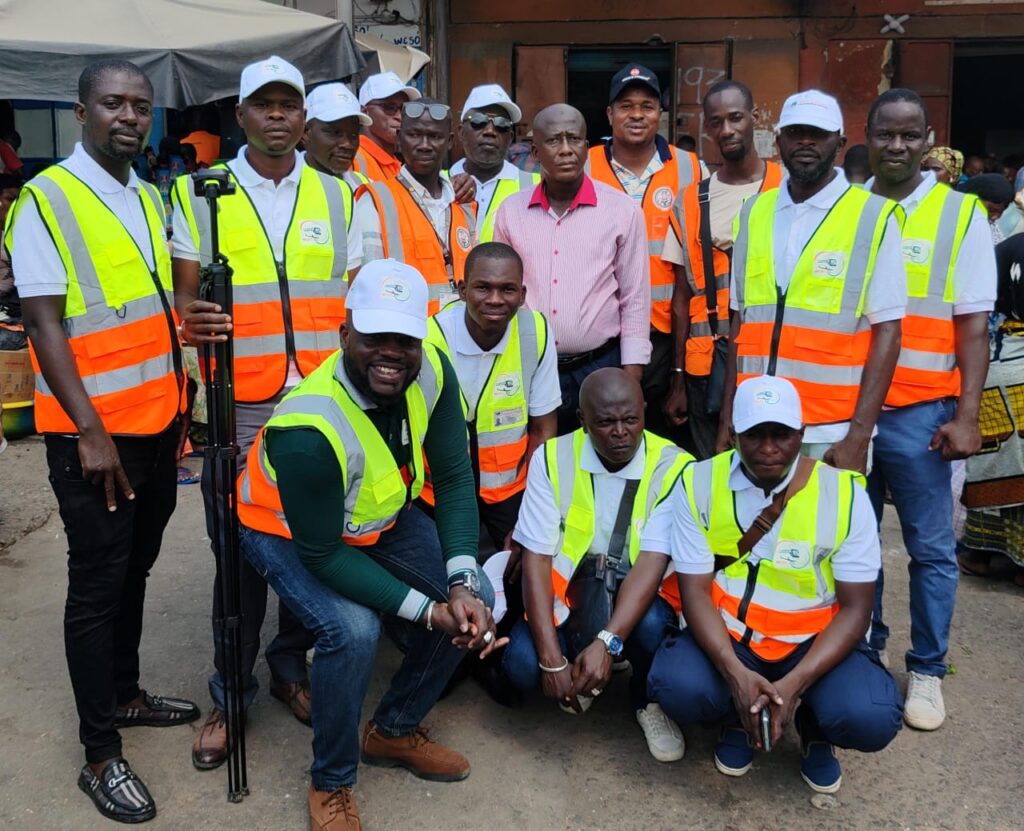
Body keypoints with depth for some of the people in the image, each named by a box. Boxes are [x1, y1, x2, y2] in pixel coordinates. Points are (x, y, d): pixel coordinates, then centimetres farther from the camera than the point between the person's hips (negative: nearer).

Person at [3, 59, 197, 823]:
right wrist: (89, 430, -18)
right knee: (97, 586, 2)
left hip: (159, 425, 6)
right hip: (95, 434, -6)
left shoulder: (150, 200, 11)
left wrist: (180, 405, 15)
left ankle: (124, 694, 34)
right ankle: (101, 754, 13)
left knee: (134, 570, 17)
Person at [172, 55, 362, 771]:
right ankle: (231, 693, 22)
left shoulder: (339, 196, 11)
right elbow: (184, 295, 5)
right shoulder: (199, 194, 6)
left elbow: (355, 303, 11)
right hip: (239, 408, -1)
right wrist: (190, 320, -19)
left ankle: (290, 666, 30)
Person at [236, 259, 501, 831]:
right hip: (287, 532, -6)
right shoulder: (308, 429, -38)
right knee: (354, 630, -30)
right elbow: (322, 554, -29)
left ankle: (395, 731, 18)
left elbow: (455, 478, -13)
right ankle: (332, 784, 0)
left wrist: (462, 582, -24)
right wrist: (427, 610, -28)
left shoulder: (431, 372, -23)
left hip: (379, 517, 6)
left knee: (475, 598, -7)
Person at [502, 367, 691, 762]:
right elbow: (536, 558, -14)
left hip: (638, 597, -1)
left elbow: (652, 564, -21)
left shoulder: (673, 468, -14)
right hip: (569, 591, 1)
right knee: (523, 664, -25)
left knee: (653, 626, -34)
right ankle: (585, 671, 11)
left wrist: (607, 642, -35)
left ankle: (647, 699, 2)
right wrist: (552, 658, -23)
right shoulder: (553, 457, -10)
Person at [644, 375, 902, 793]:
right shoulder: (699, 483, -8)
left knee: (870, 718, -28)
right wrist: (735, 673, -25)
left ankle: (814, 729, 12)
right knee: (677, 688, -30)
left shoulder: (844, 492, -10)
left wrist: (795, 684, -23)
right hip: (726, 634, 0)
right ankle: (736, 719, 8)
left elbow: (855, 607, -9)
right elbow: (695, 590, -9)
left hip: (813, 640, 0)